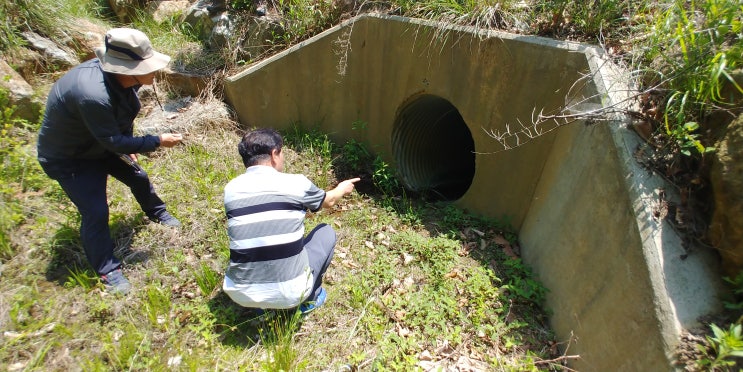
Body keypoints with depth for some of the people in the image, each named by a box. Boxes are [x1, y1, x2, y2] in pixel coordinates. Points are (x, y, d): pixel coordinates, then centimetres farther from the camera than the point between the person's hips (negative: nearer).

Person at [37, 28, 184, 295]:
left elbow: (123, 118, 3)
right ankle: (107, 271, 10)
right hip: (69, 157, -7)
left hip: (100, 143, 8)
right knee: (95, 212, -9)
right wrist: (158, 142, -25)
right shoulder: (93, 95, -41)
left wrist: (128, 146, 11)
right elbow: (114, 142, -31)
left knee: (138, 177, 18)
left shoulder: (122, 79, -16)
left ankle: (157, 213, 48)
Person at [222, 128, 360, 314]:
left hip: (240, 293, 4)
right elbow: (328, 201, 14)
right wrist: (342, 188, 38)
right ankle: (310, 299, 24)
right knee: (326, 232, 18)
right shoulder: (295, 183, -8)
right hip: (289, 293, -3)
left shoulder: (231, 189, 2)